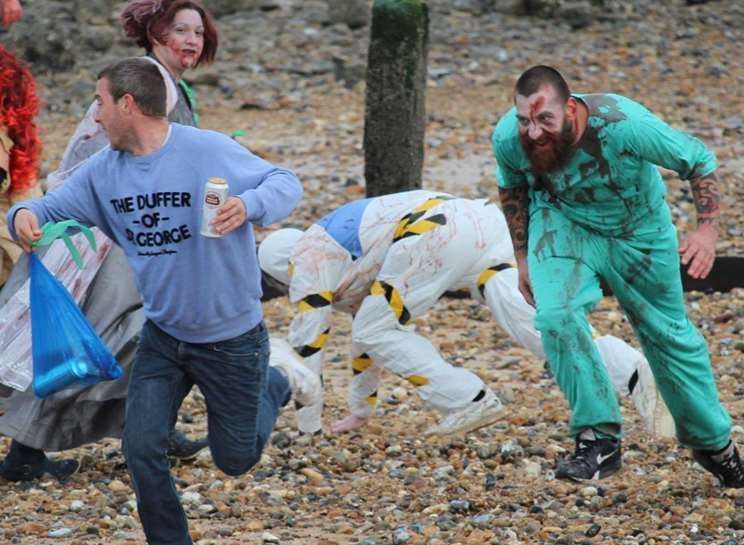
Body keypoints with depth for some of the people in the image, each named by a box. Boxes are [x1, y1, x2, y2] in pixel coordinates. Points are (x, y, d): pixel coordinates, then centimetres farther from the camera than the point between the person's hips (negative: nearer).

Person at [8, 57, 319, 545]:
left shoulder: (210, 151, -20)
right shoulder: (104, 171, -4)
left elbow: (286, 183, -15)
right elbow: (56, 207, 3)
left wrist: (249, 204, -37)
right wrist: (27, 213, -22)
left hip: (231, 336, -4)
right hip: (162, 336, 4)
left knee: (235, 459, 11)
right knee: (142, 450, -6)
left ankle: (278, 384, 39)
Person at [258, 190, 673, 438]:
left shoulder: (308, 258, 16)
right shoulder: (346, 246, 40)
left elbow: (309, 342, 13)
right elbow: (370, 314, 48)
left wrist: (308, 425, 20)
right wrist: (361, 410, 53)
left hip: (436, 236, -8)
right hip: (482, 219, 8)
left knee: (377, 332, 6)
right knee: (534, 318, -8)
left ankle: (470, 402, -3)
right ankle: (632, 372, -27)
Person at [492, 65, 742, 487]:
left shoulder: (625, 126, -38)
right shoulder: (508, 138, -27)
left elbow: (699, 160, -22)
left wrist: (707, 230, -32)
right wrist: (522, 257, 1)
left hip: (638, 228, -1)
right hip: (563, 222, 1)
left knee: (669, 333, 11)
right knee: (557, 316, -25)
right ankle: (599, 439, -15)